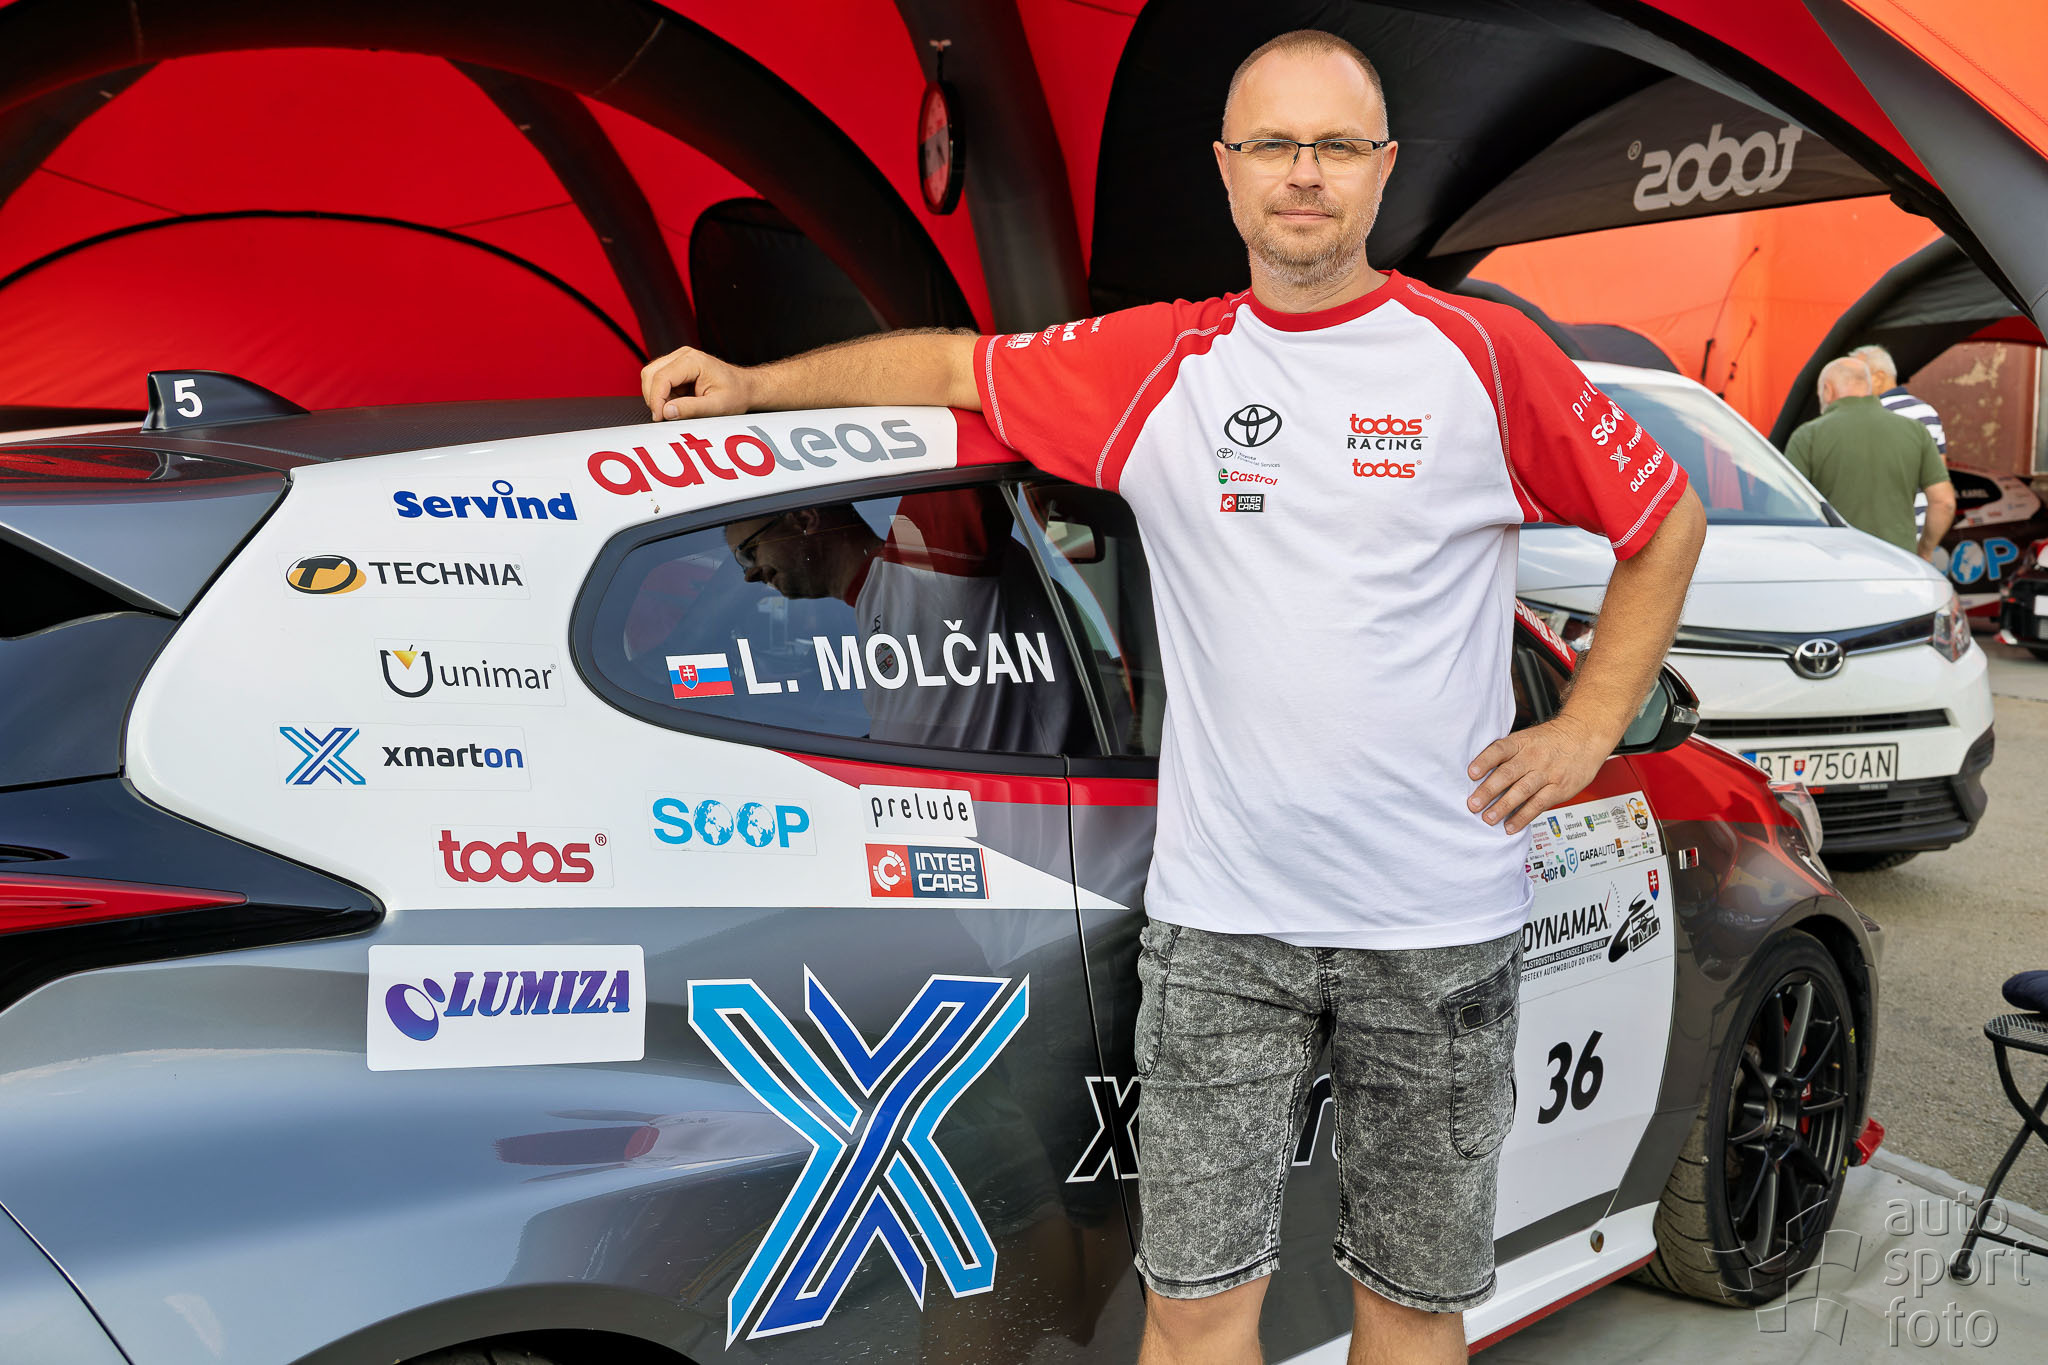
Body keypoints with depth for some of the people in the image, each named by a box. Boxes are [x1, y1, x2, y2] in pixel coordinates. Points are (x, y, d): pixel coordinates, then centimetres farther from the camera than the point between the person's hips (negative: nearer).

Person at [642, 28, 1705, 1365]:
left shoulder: (1487, 357, -1)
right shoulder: (1155, 363, 3)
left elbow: (1667, 521, 9)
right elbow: (954, 363, 16)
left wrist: (1590, 727, 3)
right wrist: (759, 383, 11)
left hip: (1442, 924, 0)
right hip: (1221, 916, 1)